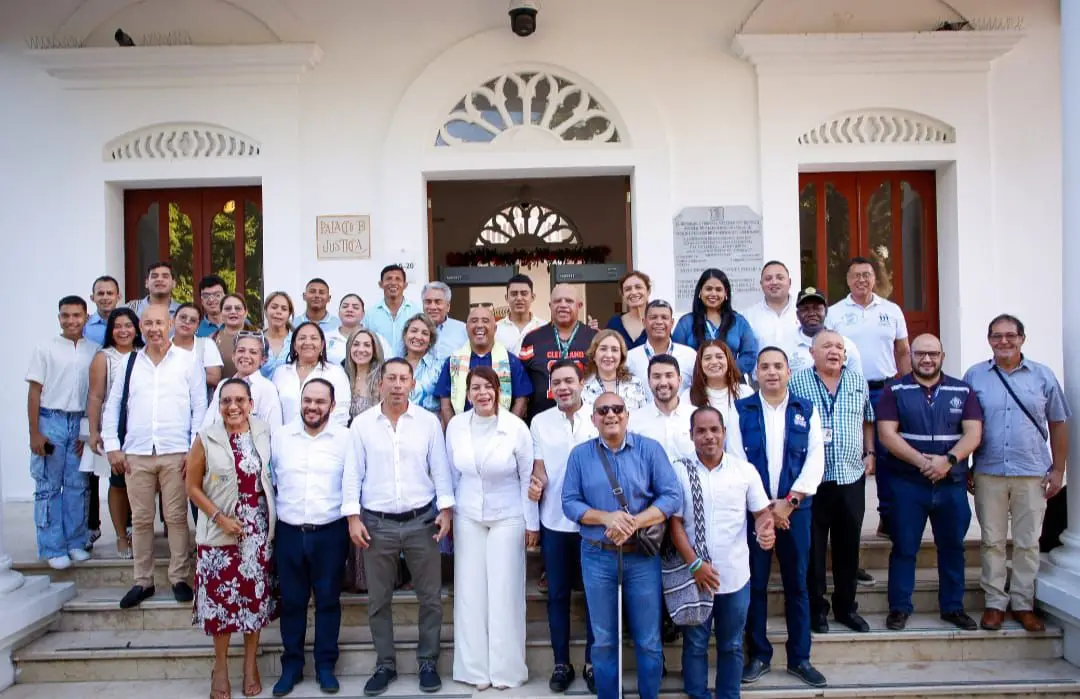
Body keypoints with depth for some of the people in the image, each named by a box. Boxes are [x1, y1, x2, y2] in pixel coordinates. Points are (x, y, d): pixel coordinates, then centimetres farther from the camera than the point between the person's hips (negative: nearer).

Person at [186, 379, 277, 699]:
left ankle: (251, 664, 29)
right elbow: (193, 486, -4)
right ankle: (220, 666, 28)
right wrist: (219, 517, -14)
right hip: (219, 531, -2)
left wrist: (272, 515, 1)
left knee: (255, 596, 10)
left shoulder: (264, 432, -2)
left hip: (258, 530, 2)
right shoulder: (206, 439, -9)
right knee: (221, 598, 8)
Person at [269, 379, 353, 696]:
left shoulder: (344, 437, -3)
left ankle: (325, 665, 23)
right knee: (291, 601, 11)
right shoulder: (279, 436, 3)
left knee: (328, 600, 9)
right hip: (288, 531, 2)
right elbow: (268, 479, 6)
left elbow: (350, 482, -4)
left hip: (330, 532, -1)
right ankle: (291, 665, 26)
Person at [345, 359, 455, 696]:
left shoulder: (429, 421, 0)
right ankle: (385, 665, 26)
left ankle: (428, 662, 23)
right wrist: (353, 517, -5)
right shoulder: (361, 423, 0)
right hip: (377, 523, 0)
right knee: (378, 600, 10)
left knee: (430, 597, 7)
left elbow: (440, 468, 2)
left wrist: (446, 509, -4)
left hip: (421, 520, 0)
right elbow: (353, 472, 0)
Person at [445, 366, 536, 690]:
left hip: (507, 518, -2)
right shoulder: (455, 425, -5)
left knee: (504, 592, 3)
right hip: (468, 517, 3)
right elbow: (452, 474, 6)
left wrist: (532, 523, -2)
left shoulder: (516, 427, -13)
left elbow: (528, 478, -5)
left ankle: (506, 668, 18)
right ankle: (476, 668, 19)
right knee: (471, 591, 6)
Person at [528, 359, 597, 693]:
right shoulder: (540, 421, 2)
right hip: (554, 521, 1)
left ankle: (592, 663, 23)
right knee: (558, 594, 10)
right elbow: (539, 467, 4)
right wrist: (536, 484, -18)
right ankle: (561, 663, 23)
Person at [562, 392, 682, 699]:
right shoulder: (580, 454, 2)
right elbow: (569, 503, -1)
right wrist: (606, 518, -18)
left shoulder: (650, 449, -2)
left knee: (648, 641, 9)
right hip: (597, 558, 1)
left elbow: (672, 496, -7)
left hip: (643, 557, -1)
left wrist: (633, 522, -19)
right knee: (603, 641, 12)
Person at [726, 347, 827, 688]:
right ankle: (759, 654, 19)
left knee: (797, 584, 9)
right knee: (755, 584, 5)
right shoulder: (741, 410, 1)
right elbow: (735, 460, -4)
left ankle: (800, 657, 20)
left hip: (795, 508, 1)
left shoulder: (806, 410, 6)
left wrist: (789, 502, -10)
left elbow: (815, 459, 0)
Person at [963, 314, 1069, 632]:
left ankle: (1023, 604, 21)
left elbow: (1057, 424, 8)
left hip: (1032, 474, 0)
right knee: (992, 541, 7)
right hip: (988, 474, 0)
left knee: (1028, 543, 8)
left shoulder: (1043, 375, 4)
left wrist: (1058, 469, 4)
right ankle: (995, 602, 18)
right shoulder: (974, 376, 3)